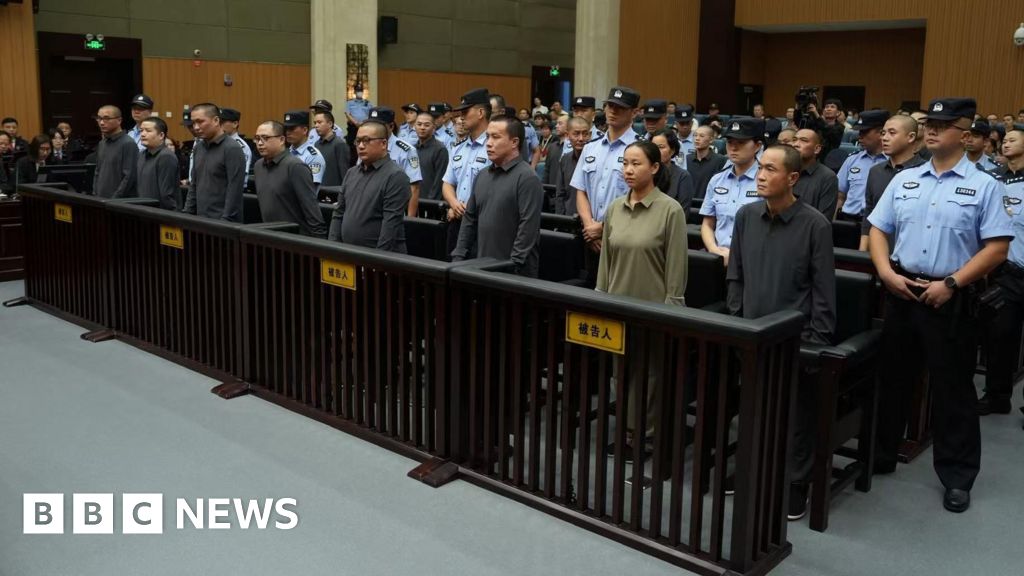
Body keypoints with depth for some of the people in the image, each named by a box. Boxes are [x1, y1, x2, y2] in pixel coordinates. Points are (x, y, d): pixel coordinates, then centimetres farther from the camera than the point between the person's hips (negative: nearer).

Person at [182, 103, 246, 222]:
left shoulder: (232, 149, -11)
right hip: (201, 221, 7)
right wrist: (186, 214, 11)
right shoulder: (200, 149, 13)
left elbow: (235, 191, -16)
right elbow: (194, 186, 19)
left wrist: (226, 221, -20)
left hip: (222, 223, -7)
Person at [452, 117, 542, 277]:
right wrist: (458, 257, 8)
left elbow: (528, 227, -18)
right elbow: (469, 219, 15)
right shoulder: (483, 176, 12)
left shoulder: (527, 178, -12)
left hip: (515, 271, -7)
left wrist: (513, 266, -20)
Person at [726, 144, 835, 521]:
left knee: (797, 416, 8)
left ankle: (795, 486, 22)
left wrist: (819, 340, -9)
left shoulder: (814, 224, -11)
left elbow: (824, 288, -8)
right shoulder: (746, 216, 2)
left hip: (795, 336, -4)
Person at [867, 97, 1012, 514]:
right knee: (891, 377, 13)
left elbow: (997, 247, -9)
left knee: (952, 389, 5)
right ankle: (880, 455, 29)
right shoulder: (904, 180, 8)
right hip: (902, 292, 4)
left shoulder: (984, 186, -4)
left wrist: (951, 283, -16)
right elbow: (878, 229, 9)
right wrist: (886, 273, -6)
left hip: (953, 299, -4)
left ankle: (957, 477, 19)